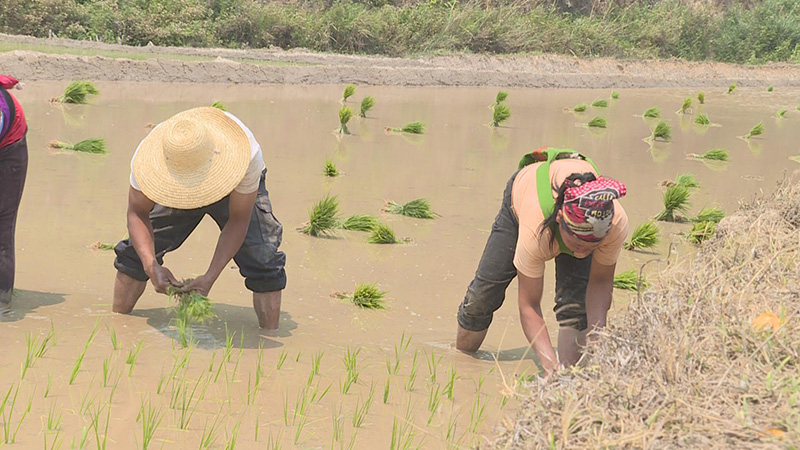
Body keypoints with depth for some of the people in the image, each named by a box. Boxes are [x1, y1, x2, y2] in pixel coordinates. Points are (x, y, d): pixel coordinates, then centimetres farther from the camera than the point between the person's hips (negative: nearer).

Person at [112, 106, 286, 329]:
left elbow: (238, 220, -30)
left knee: (263, 260, -20)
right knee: (138, 250, -9)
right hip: (175, 194, 2)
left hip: (236, 192, -2)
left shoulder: (246, 155, -42)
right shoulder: (148, 157, -38)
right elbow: (137, 213, -25)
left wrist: (210, 276, -38)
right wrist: (152, 267, -41)